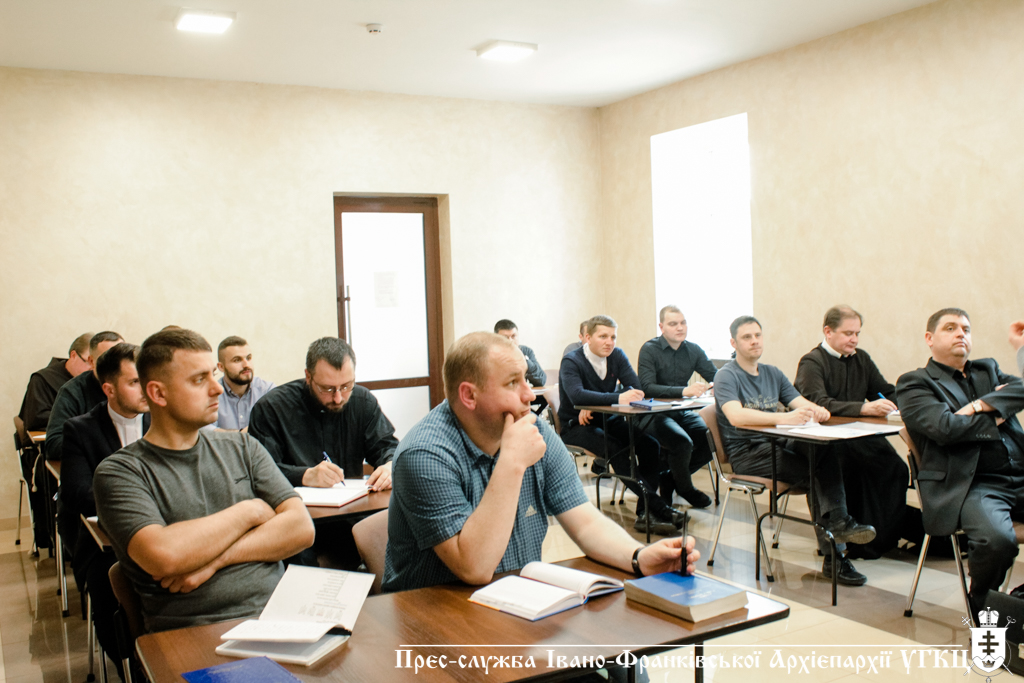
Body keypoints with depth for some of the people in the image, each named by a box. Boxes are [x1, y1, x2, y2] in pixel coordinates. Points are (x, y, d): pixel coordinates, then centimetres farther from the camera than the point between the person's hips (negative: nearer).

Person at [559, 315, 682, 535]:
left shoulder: (617, 356, 3)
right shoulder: (571, 362, -14)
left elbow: (635, 387, -10)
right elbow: (576, 395, -32)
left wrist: (595, 405, -23)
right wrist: (618, 398, -41)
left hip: (609, 421, 6)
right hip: (576, 427, -5)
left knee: (650, 444, -20)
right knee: (616, 449, -32)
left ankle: (644, 513, -18)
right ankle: (659, 507, -30)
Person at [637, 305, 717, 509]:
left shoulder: (693, 350, 9)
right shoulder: (650, 349, -8)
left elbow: (716, 377, 6)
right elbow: (647, 388, -21)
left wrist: (714, 386, -20)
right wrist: (684, 391, -32)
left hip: (682, 412, 6)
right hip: (653, 414, -6)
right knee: (682, 442, -31)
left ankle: (669, 478, 5)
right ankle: (685, 488, 2)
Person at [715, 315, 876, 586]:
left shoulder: (772, 373, 19)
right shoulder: (726, 376, -5)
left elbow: (799, 402, 9)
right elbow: (736, 416, -24)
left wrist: (815, 410, -17)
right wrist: (784, 418, -36)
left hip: (776, 446, 6)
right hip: (747, 454, -6)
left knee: (825, 454, -25)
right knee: (818, 473, -26)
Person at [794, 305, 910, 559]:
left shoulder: (861, 359, 19)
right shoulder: (812, 362, -4)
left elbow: (887, 393, 18)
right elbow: (818, 404, -21)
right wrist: (864, 408, -32)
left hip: (857, 436, 6)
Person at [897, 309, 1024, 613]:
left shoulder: (988, 369, 26)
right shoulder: (914, 383, 6)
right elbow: (945, 427, -12)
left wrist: (979, 406, -9)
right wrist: (996, 418, 2)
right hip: (968, 485, -6)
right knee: (997, 540, -32)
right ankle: (981, 609, -1)